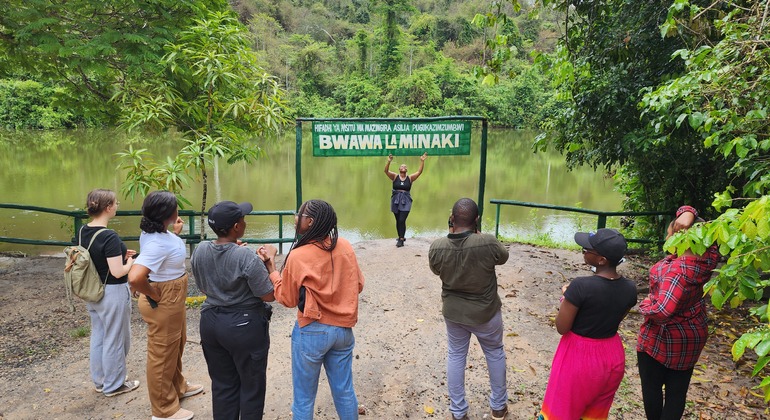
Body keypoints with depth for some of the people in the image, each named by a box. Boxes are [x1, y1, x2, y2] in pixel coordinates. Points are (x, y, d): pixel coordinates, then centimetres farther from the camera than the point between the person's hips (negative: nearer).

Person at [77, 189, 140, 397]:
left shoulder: (82, 232, 0)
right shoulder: (109, 237, -25)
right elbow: (118, 272, -24)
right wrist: (129, 261, -5)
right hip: (112, 294, -8)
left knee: (98, 336, 21)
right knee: (114, 339, 8)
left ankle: (99, 380, 36)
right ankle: (113, 385, 23)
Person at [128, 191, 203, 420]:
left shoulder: (156, 231, -1)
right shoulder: (156, 243, -31)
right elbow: (135, 278, -42)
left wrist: (175, 233, 13)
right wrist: (153, 295, -26)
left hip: (173, 300, 10)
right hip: (163, 303, -10)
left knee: (175, 346, 28)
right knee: (162, 354, 7)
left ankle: (178, 386, 50)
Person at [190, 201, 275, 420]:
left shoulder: (200, 251, -5)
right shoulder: (247, 257, -24)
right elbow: (269, 295, -17)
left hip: (211, 322, 6)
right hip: (244, 326, -6)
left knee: (222, 383, 19)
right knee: (251, 385, 13)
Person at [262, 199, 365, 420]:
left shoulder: (298, 256, -18)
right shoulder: (345, 246, -6)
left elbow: (287, 299, -5)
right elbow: (358, 284, 5)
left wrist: (272, 270, 4)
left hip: (312, 332, -4)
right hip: (343, 329, 5)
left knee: (304, 397, 13)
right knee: (344, 391, 19)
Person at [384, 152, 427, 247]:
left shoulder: (410, 178, 4)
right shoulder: (395, 176, 3)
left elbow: (419, 171, -6)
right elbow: (386, 171, -12)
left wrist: (422, 161, -17)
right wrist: (389, 162, -28)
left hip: (405, 201, -1)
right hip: (396, 200, 1)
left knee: (402, 220, -11)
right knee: (398, 220, 10)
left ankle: (401, 239, -6)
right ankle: (401, 238, 26)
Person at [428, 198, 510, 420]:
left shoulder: (437, 247, -19)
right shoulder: (488, 243, -27)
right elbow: (503, 257, -5)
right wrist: (478, 235, -2)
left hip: (453, 312, 2)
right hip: (485, 312, -1)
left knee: (455, 357, 20)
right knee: (495, 354, 22)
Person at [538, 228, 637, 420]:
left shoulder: (581, 286, -28)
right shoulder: (630, 288, -9)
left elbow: (561, 328, -18)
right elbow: (612, 319, 6)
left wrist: (566, 297, -3)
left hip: (580, 357, -5)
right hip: (613, 356, 6)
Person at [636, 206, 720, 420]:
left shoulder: (678, 270, -33)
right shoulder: (708, 257, -10)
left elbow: (662, 311, -42)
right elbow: (686, 212, 0)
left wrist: (645, 305, -21)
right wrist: (687, 215, -23)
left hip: (661, 339, -7)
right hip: (693, 337, 7)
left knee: (652, 388, 15)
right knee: (678, 391, 16)